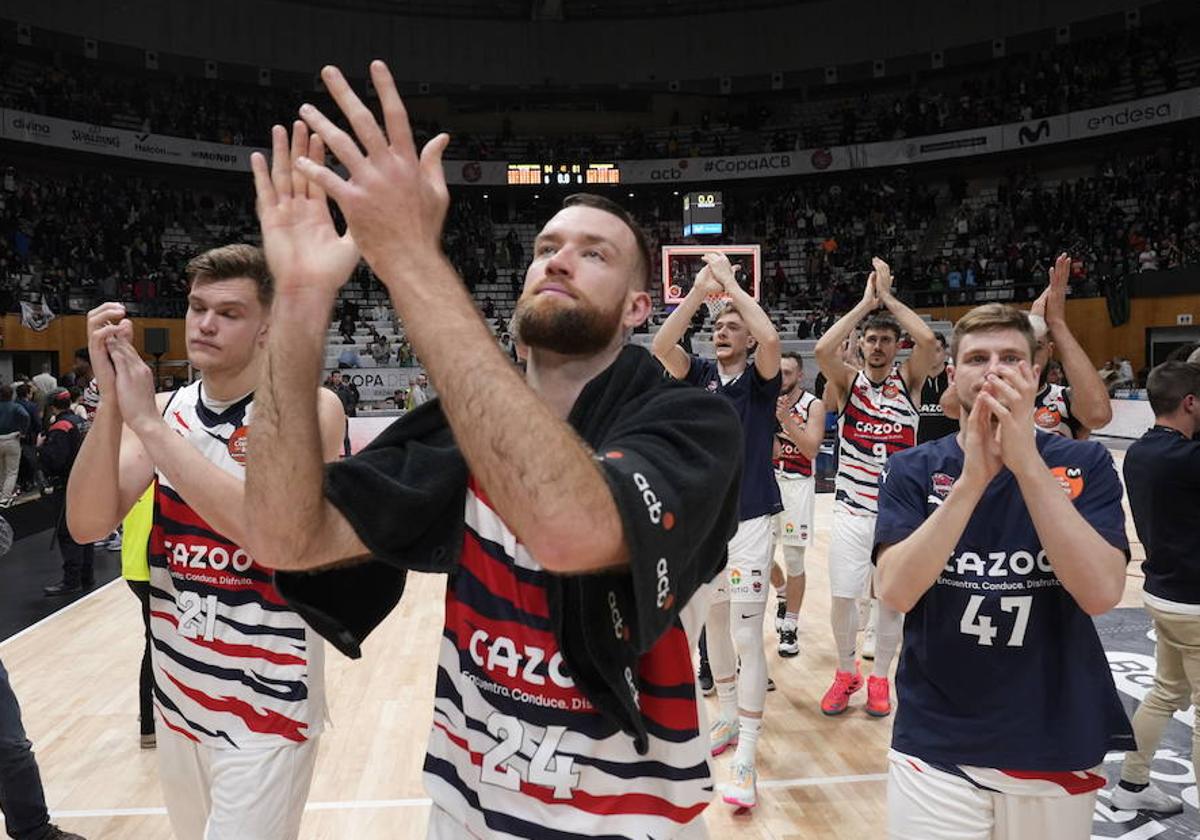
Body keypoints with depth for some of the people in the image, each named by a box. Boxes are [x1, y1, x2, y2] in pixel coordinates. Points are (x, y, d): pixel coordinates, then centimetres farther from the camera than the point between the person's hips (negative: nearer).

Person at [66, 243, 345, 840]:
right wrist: (111, 401, -19)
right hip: (178, 693, 6)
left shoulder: (308, 408, -13)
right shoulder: (163, 408, 3)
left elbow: (269, 525, -29)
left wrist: (148, 423, -25)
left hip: (267, 700, -6)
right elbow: (87, 525, -7)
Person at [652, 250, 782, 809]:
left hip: (751, 519, -4)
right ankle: (728, 718, 34)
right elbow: (661, 347, -12)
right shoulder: (701, 374, 6)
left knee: (747, 634, -6)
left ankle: (746, 755, 1)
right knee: (715, 625, 16)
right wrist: (698, 292, -18)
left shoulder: (760, 378, -3)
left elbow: (770, 337, -25)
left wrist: (731, 282, -16)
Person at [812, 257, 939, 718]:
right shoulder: (847, 380, 0)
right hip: (851, 508, 0)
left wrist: (888, 296, -13)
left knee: (892, 599, 9)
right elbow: (822, 349, -21)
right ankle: (846, 672, 28)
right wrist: (865, 302, -15)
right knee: (842, 596, 6)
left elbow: (929, 341, -20)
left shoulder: (908, 380, 0)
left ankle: (880, 678, 28)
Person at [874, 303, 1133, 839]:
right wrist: (974, 476, -25)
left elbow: (1101, 592, -18)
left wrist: (1026, 462, -25)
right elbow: (895, 592, -18)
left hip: (1057, 749, 2)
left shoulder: (1085, 466, -4)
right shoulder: (912, 470, -4)